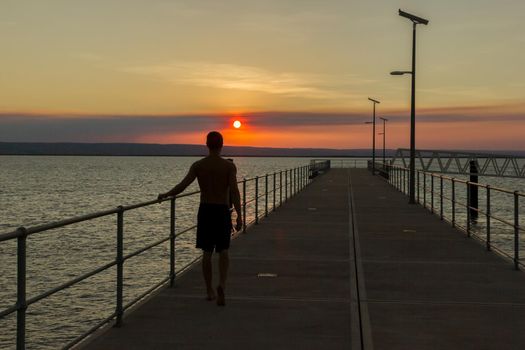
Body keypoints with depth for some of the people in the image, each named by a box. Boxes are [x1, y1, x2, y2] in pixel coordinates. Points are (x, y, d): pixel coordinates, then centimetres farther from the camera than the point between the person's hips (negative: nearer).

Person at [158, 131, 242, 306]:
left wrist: (165, 195, 6)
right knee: (223, 251, 7)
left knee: (207, 252, 11)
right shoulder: (229, 166, -5)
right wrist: (239, 216, -12)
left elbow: (182, 186, -9)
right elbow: (234, 191, -14)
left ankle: (209, 290, 18)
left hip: (205, 210, 1)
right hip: (222, 212, -1)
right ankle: (222, 284, -18)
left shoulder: (198, 165, -1)